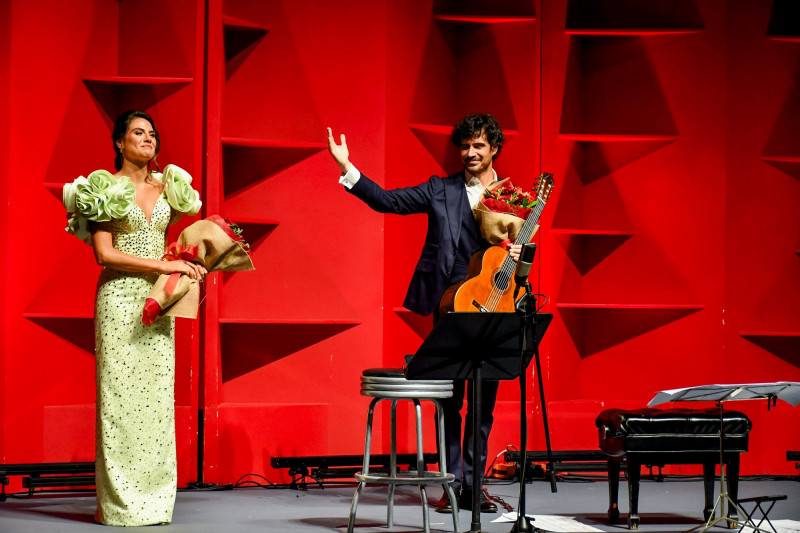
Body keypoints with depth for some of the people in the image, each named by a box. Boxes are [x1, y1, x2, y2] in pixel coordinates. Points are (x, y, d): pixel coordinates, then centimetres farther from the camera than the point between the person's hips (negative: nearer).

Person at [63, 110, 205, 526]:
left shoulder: (167, 187, 13)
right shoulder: (104, 188, -3)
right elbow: (105, 253, -11)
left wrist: (189, 265, 5)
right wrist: (163, 265, -15)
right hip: (120, 298, -5)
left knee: (157, 394, 2)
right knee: (120, 394, -6)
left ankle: (154, 496, 6)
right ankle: (118, 502, -2)